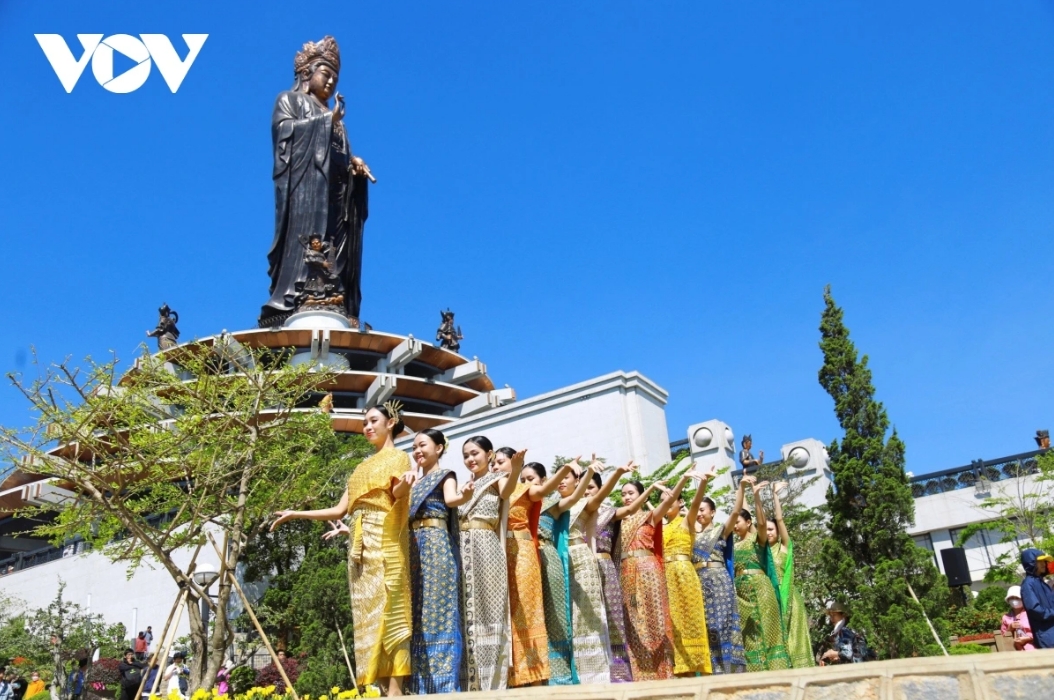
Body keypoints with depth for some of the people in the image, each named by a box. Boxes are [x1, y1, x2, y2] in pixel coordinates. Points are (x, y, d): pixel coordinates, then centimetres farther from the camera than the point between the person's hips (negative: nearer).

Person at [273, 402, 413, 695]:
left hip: (384, 542, -7)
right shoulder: (362, 467, 25)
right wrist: (296, 514, 17)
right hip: (360, 544, 7)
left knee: (387, 609, -13)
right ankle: (382, 686, 1)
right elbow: (340, 510, 20)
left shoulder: (398, 458, 6)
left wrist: (405, 485, -34)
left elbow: (397, 497, -10)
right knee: (367, 613, 1)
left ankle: (395, 688, -15)